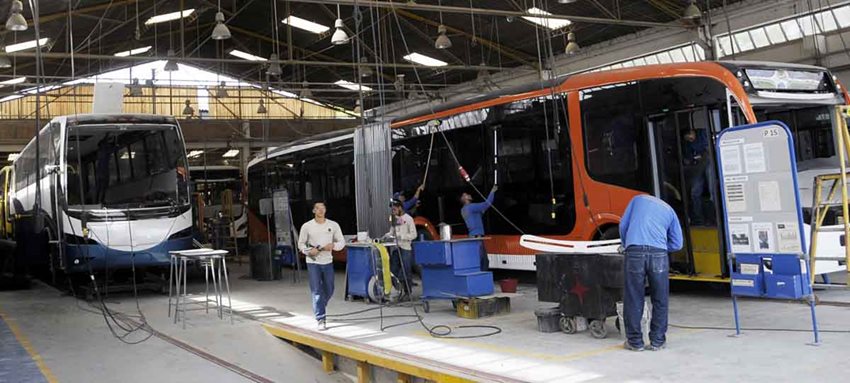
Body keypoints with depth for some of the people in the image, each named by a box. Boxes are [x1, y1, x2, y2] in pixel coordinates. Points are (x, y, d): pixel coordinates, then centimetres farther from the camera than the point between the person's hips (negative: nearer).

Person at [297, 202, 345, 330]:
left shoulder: (333, 225, 2)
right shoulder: (307, 226, -2)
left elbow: (342, 242, 7)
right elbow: (301, 244, 5)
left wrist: (333, 245, -14)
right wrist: (309, 251, -15)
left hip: (328, 262, 3)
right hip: (313, 262, -3)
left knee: (329, 290, 12)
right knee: (317, 291, -7)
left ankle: (320, 307, 41)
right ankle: (320, 320, -5)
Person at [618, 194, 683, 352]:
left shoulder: (638, 199, 26)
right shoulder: (669, 210, 26)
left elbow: (623, 225, 18)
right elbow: (677, 243, 20)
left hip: (635, 252, -1)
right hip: (659, 254, 1)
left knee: (633, 299, 5)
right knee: (660, 300, 12)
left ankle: (634, 341, 10)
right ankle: (657, 341, 17)